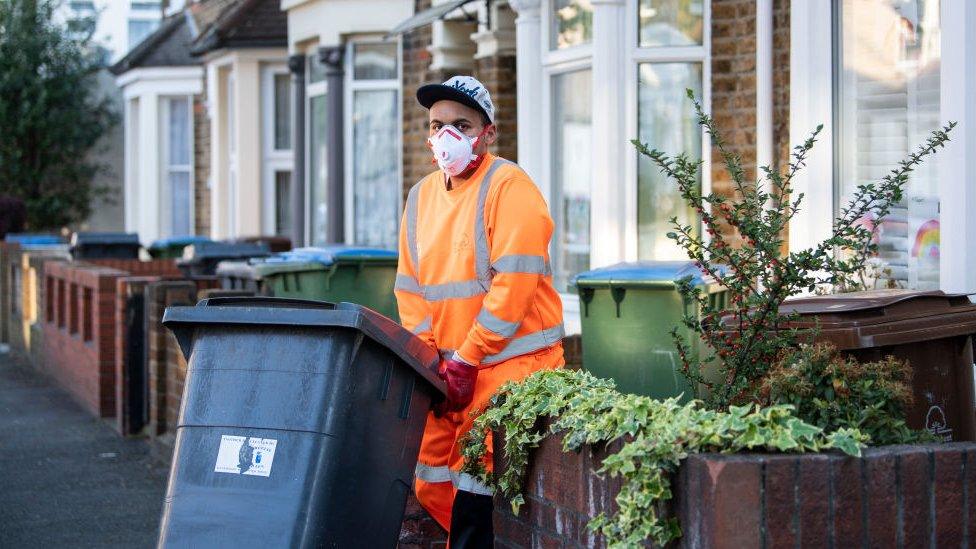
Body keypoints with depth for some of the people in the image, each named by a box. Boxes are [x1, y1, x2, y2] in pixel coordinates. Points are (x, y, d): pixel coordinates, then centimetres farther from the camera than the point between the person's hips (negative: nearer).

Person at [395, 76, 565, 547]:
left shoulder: (509, 187, -10)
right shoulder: (422, 196, 11)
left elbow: (513, 286, -17)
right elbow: (410, 289, 12)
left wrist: (465, 362, -15)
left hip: (509, 363, -7)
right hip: (449, 368, 7)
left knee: (473, 492, -8)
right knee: (430, 485, 7)